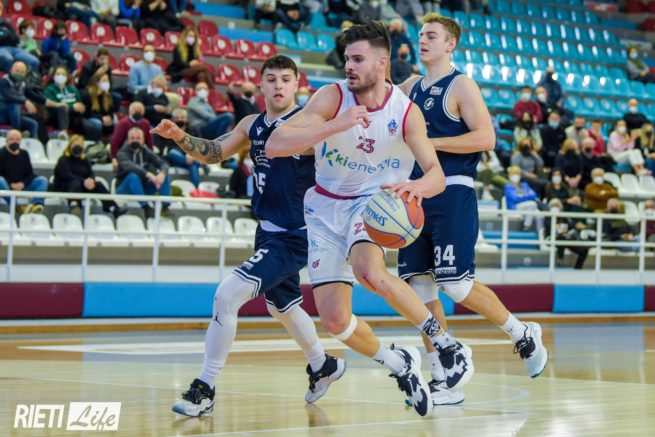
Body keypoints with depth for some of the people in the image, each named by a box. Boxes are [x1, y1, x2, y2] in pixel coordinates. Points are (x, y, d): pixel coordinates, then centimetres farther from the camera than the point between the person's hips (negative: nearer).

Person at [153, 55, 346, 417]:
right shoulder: (252, 126, 7)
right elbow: (213, 152, 13)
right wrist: (180, 137, -5)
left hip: (294, 237, -9)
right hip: (268, 232, 9)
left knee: (227, 295, -18)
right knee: (281, 307, 27)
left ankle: (205, 390, -10)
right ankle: (323, 366, 52)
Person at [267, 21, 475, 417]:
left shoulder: (406, 112, -14)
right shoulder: (333, 97, -16)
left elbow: (437, 175, -17)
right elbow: (274, 146, -26)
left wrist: (415, 186, -42)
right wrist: (336, 126, -38)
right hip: (326, 208, 2)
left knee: (370, 272, -36)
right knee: (334, 320, -6)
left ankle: (446, 343, -18)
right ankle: (400, 365, 22)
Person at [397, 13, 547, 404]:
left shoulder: (461, 86, -5)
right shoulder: (409, 89, 15)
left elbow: (486, 138, -15)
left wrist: (429, 142, -17)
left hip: (452, 194, -7)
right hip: (417, 194, 7)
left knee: (456, 284, -10)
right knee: (419, 286, 1)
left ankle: (524, 334, 13)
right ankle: (442, 380, 6)